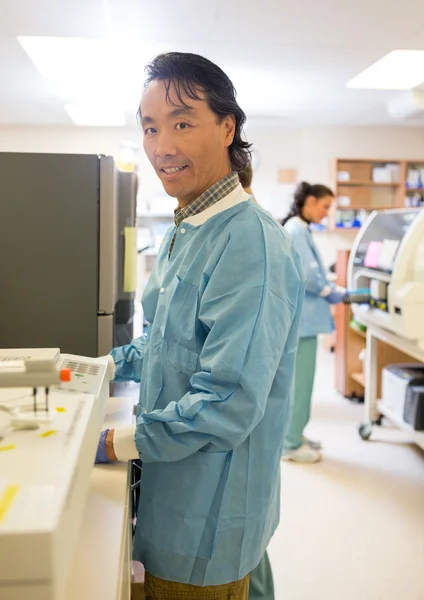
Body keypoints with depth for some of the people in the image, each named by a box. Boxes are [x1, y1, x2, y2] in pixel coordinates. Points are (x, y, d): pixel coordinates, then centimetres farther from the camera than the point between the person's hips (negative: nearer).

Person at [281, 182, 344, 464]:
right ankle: (292, 445, 7)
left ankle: (293, 435, 27)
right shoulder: (296, 231, -15)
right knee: (299, 382, -2)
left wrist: (331, 289, 8)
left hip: (300, 316, 10)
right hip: (300, 317, -10)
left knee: (298, 380, 16)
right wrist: (331, 293, -7)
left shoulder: (300, 230, 15)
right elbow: (306, 275, -21)